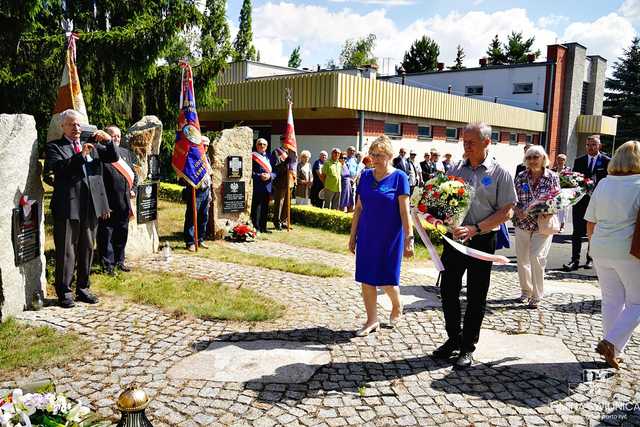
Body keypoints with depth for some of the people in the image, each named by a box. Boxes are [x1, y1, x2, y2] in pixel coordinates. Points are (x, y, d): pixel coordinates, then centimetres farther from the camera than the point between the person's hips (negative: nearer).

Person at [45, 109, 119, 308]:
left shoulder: (92, 145, 14)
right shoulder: (55, 147, 1)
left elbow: (113, 158, 7)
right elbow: (57, 167, -16)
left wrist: (108, 141, -10)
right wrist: (81, 155, -25)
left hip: (91, 205, 5)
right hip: (68, 206, -5)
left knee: (87, 249, 13)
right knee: (66, 251, 2)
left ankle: (83, 288, 25)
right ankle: (64, 292, 13)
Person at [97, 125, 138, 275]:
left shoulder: (125, 153, 15)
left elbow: (134, 173, 25)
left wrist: (133, 189, 15)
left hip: (124, 202, 7)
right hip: (107, 202, -7)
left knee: (122, 233, 15)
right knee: (106, 234, 3)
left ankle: (119, 261, 27)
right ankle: (107, 264, 12)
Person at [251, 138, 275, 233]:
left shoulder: (269, 157, 15)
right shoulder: (253, 156, -1)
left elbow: (274, 171, 12)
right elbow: (250, 172, -6)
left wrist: (269, 175, -8)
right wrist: (259, 176, -18)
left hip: (267, 186, 5)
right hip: (257, 187, -5)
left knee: (265, 208, 10)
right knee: (256, 207, -4)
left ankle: (263, 227, 18)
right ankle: (256, 227, 2)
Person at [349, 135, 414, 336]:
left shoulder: (399, 177, -7)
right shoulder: (366, 176, 5)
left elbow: (404, 211, -10)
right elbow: (358, 208, 9)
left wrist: (409, 238, -15)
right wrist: (353, 235, 9)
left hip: (390, 237, -4)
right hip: (367, 236, 4)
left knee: (387, 281, 2)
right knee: (366, 280, 4)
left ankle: (397, 307, 33)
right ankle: (372, 320, 19)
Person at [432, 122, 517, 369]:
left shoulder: (499, 174, -5)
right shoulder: (456, 169, 8)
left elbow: (506, 211, -9)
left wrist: (475, 228, -20)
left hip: (481, 241, -4)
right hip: (454, 237, 4)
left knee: (476, 297, 7)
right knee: (448, 291, 10)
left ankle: (468, 347, 22)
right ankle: (454, 338, 30)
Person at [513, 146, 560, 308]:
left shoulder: (552, 177, -3)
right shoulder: (521, 177, 2)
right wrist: (518, 211, -14)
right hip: (522, 223, 3)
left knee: (536, 257, -12)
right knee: (522, 258, 9)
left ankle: (536, 296, 2)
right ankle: (525, 291, 29)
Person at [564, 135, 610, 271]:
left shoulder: (606, 161, 1)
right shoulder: (579, 161, 9)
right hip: (580, 200, 2)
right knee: (577, 232, -1)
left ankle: (590, 259, 21)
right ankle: (575, 260, 0)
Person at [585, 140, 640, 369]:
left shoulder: (603, 183, 5)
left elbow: (590, 223, 10)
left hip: (601, 250, 5)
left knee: (611, 300, 16)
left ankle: (613, 351, 23)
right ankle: (611, 342, -3)